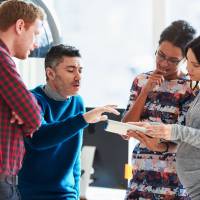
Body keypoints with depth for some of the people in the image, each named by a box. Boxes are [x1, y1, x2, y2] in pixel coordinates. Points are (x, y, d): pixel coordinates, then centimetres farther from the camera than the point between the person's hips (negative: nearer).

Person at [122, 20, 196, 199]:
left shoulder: (190, 88, -5)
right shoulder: (141, 81, 8)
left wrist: (162, 147, -29)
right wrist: (146, 90, -7)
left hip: (175, 176, -3)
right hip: (141, 174, 4)